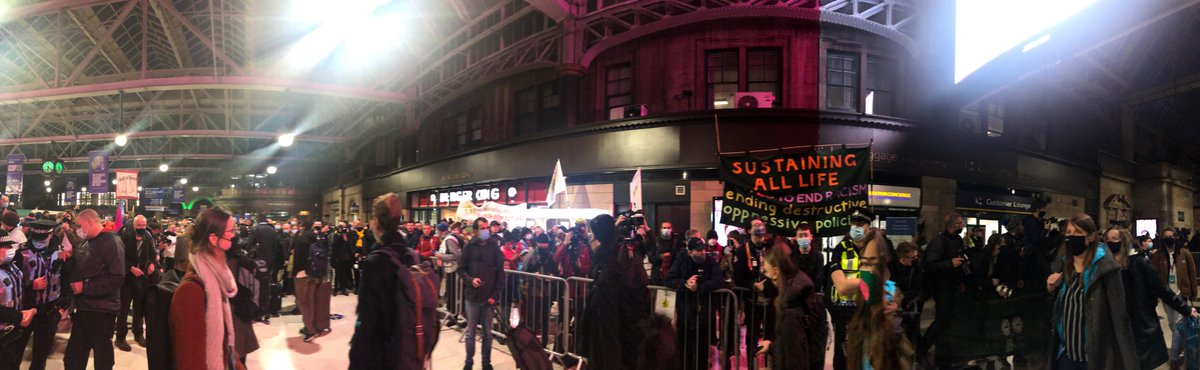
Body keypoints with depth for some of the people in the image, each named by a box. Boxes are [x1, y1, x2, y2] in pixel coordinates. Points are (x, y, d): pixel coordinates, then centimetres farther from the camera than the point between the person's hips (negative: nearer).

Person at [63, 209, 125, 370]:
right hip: (84, 307, 8)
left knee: (102, 357, 6)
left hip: (102, 310, -8)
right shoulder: (86, 243, 12)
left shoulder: (112, 242, -15)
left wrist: (85, 287, -20)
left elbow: (117, 278, -23)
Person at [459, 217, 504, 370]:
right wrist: (470, 280, -15)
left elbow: (500, 273, 0)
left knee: (487, 333, 9)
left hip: (489, 297, 0)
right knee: (470, 332, 9)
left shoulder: (495, 247, 0)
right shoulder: (470, 247, 0)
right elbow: (461, 269, 4)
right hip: (472, 296, 0)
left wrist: (495, 294, -6)